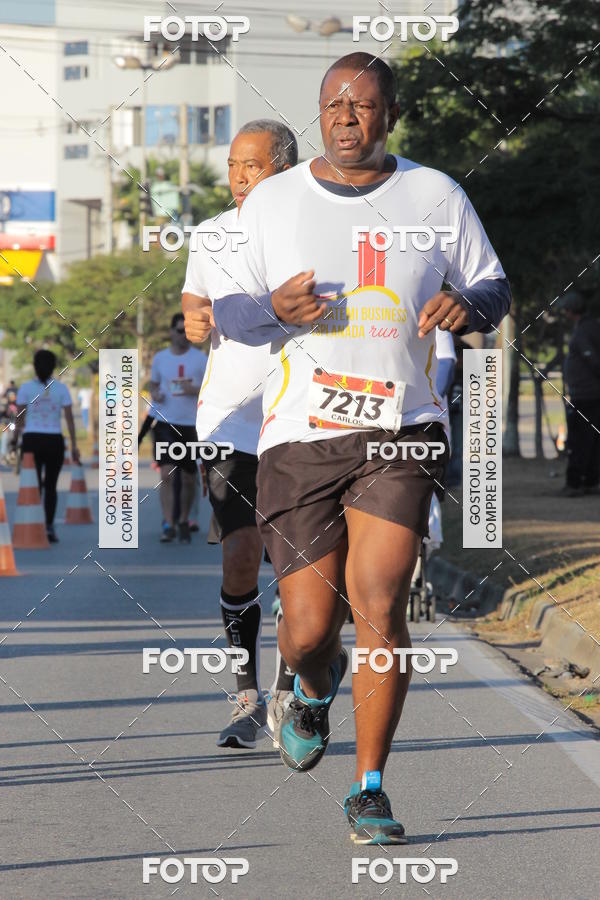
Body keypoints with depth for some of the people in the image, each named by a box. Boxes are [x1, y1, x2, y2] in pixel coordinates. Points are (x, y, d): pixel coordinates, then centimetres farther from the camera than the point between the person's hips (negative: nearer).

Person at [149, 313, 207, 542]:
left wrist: (195, 390, -17)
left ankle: (184, 522, 27)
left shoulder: (200, 358, 1)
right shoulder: (160, 358, 7)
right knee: (166, 474, -14)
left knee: (189, 478, 8)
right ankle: (168, 525, -14)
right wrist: (154, 394, -4)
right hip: (165, 422, 0)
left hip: (191, 423, 0)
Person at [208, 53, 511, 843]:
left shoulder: (437, 197, 5)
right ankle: (317, 689, 38)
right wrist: (274, 310, -16)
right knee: (308, 631, -1)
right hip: (299, 434, 1)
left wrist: (468, 306, -13)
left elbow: (495, 289, 12)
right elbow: (227, 310, 8)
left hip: (401, 431, -1)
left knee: (379, 605, -16)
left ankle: (369, 789, -3)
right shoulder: (272, 201, 5)